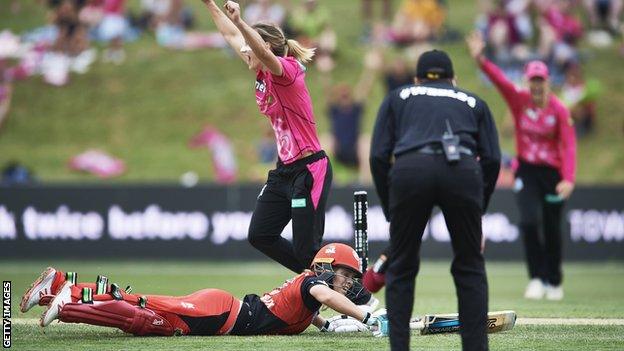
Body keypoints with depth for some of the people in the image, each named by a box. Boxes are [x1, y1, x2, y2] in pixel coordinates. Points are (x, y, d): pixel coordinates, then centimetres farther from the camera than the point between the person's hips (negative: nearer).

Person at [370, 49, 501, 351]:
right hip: (463, 171, 0)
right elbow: (492, 159, 18)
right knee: (470, 268, 15)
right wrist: (478, 211, 25)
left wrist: (390, 212, 23)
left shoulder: (397, 98, 31)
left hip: (410, 170, 0)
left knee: (400, 269, 15)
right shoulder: (473, 102, 32)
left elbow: (378, 157, 18)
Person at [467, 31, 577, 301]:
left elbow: (569, 145, -16)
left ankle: (554, 282, 24)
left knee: (552, 228, 7)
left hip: (552, 172, -1)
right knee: (528, 221, -16)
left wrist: (568, 179, -28)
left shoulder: (559, 110, -10)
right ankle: (536, 278, -5)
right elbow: (499, 80, -21)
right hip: (526, 171, 1)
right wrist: (480, 60, -39)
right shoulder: (519, 101, -5)